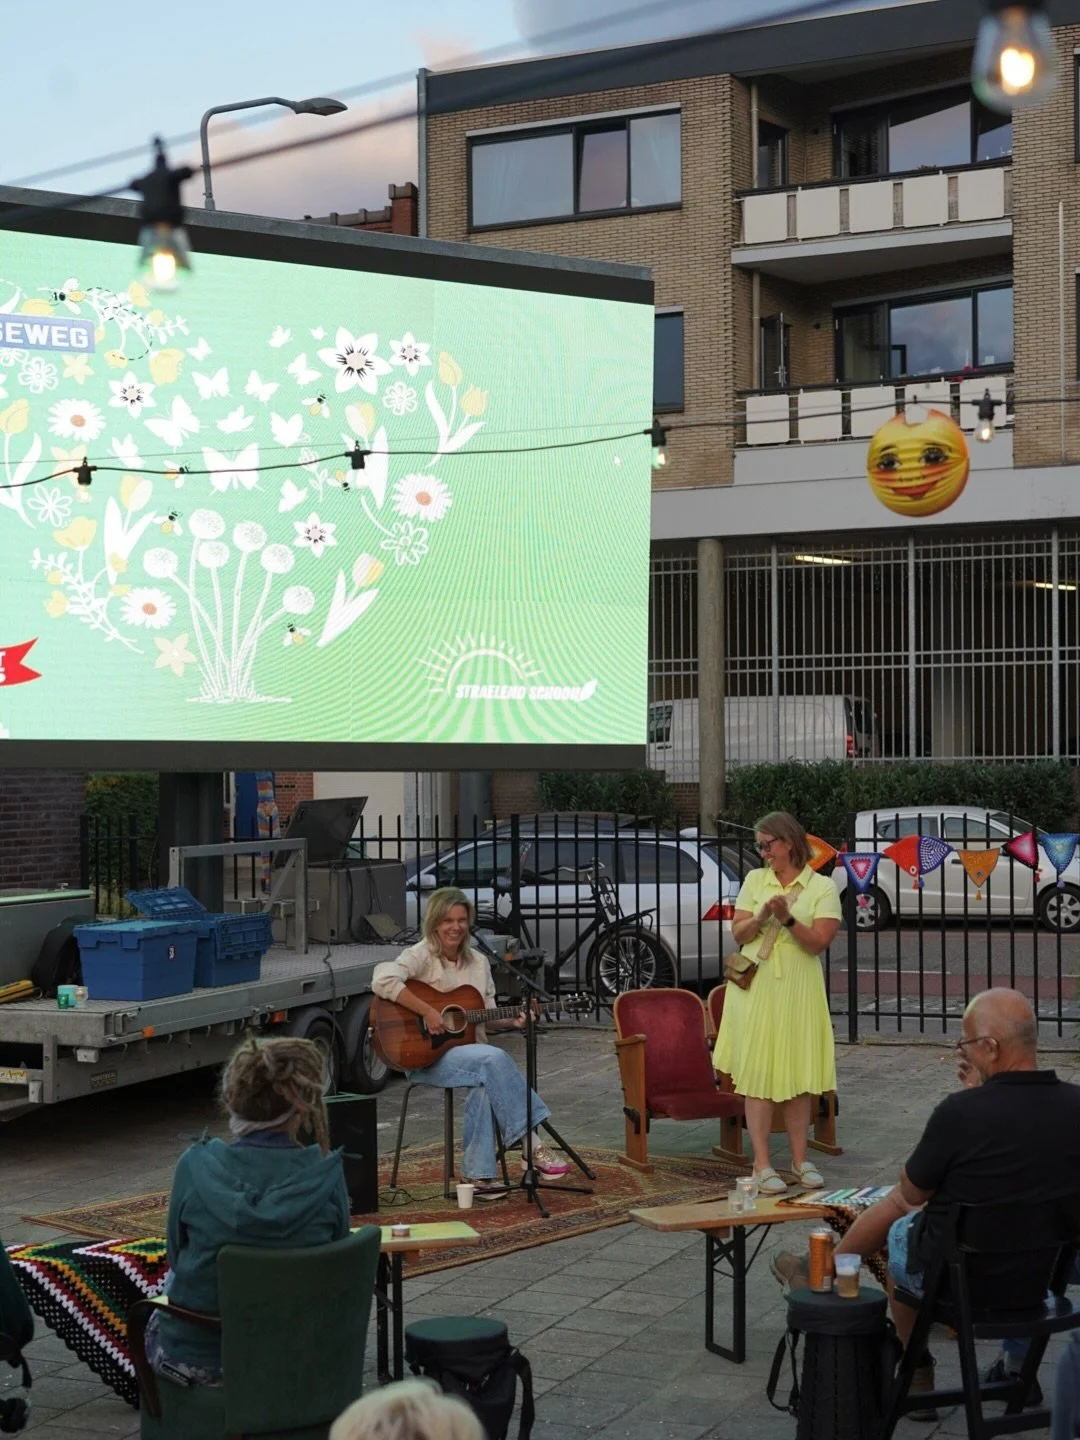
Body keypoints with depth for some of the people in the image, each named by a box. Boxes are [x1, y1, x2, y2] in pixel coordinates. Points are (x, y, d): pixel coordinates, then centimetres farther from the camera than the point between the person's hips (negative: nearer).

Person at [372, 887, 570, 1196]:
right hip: (426, 1055, -5)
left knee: (487, 1086, -31)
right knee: (495, 1059, -31)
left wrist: (512, 1022, -3)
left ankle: (478, 1175, -23)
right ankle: (532, 1145, -27)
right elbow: (382, 980, -25)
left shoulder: (478, 962, 14)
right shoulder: (421, 956, -6)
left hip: (470, 1051, 5)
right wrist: (427, 1012, -26)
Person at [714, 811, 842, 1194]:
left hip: (798, 989, -1)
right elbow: (738, 933, 4)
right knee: (758, 1074, -3)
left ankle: (800, 1158, 17)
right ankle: (761, 1165, -1)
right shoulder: (755, 880, 8)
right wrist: (762, 917, -14)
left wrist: (788, 918, -19)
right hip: (755, 987, 1)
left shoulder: (822, 887, 0)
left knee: (798, 1076, 4)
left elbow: (819, 942, -7)